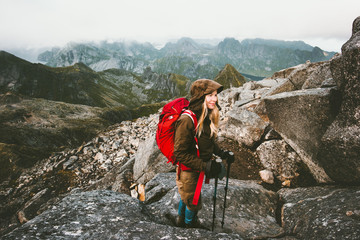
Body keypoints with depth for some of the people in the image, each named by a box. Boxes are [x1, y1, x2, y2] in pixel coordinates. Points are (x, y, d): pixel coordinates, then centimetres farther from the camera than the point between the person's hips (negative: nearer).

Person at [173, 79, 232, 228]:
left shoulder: (208, 116, -4)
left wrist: (219, 152, 0)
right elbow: (180, 153, -28)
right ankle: (190, 223, 45)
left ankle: (181, 219, 55)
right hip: (188, 171, -7)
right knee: (193, 202, 15)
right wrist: (204, 166, -29)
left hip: (199, 168, 8)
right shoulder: (187, 120, -31)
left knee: (186, 196, 29)